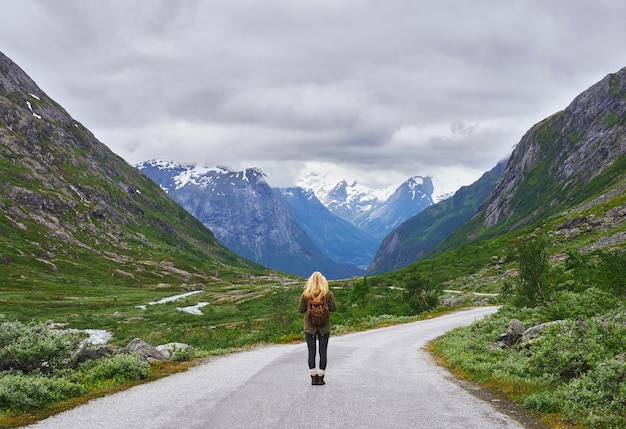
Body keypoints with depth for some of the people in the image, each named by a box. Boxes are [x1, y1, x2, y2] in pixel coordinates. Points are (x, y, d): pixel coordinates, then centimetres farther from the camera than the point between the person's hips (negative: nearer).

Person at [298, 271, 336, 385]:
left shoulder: (305, 294, -6)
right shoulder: (328, 293, -6)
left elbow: (301, 309, -3)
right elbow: (333, 308, -5)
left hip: (310, 327, 0)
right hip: (324, 327, 0)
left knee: (311, 352, 6)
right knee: (323, 351, 6)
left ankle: (313, 377, 6)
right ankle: (320, 377, 7)